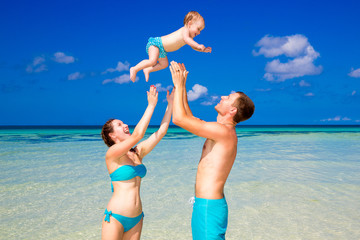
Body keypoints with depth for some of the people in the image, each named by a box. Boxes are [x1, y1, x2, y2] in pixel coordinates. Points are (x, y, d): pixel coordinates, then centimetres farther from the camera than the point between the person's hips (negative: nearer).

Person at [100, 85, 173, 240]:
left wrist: (170, 104, 2)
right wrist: (151, 105, -19)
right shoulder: (111, 154, -11)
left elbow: (161, 132, 5)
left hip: (136, 219, 6)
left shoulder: (137, 152, 8)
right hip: (115, 217, -6)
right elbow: (137, 135, -23)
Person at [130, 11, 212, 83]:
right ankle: (134, 69, -9)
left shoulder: (190, 37, 9)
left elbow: (194, 47, 19)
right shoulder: (185, 30, -19)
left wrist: (204, 50, 5)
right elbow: (186, 39, -39)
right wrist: (198, 46, -42)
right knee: (152, 61, -24)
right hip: (156, 43, -10)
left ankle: (147, 70, 21)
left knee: (164, 64, 11)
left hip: (162, 50, 10)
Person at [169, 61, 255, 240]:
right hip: (204, 204, 10)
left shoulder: (223, 131, -18)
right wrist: (182, 86, 21)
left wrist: (178, 85, -8)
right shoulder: (221, 132, 13)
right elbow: (190, 118, 24)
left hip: (209, 206, -10)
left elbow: (179, 119, -20)